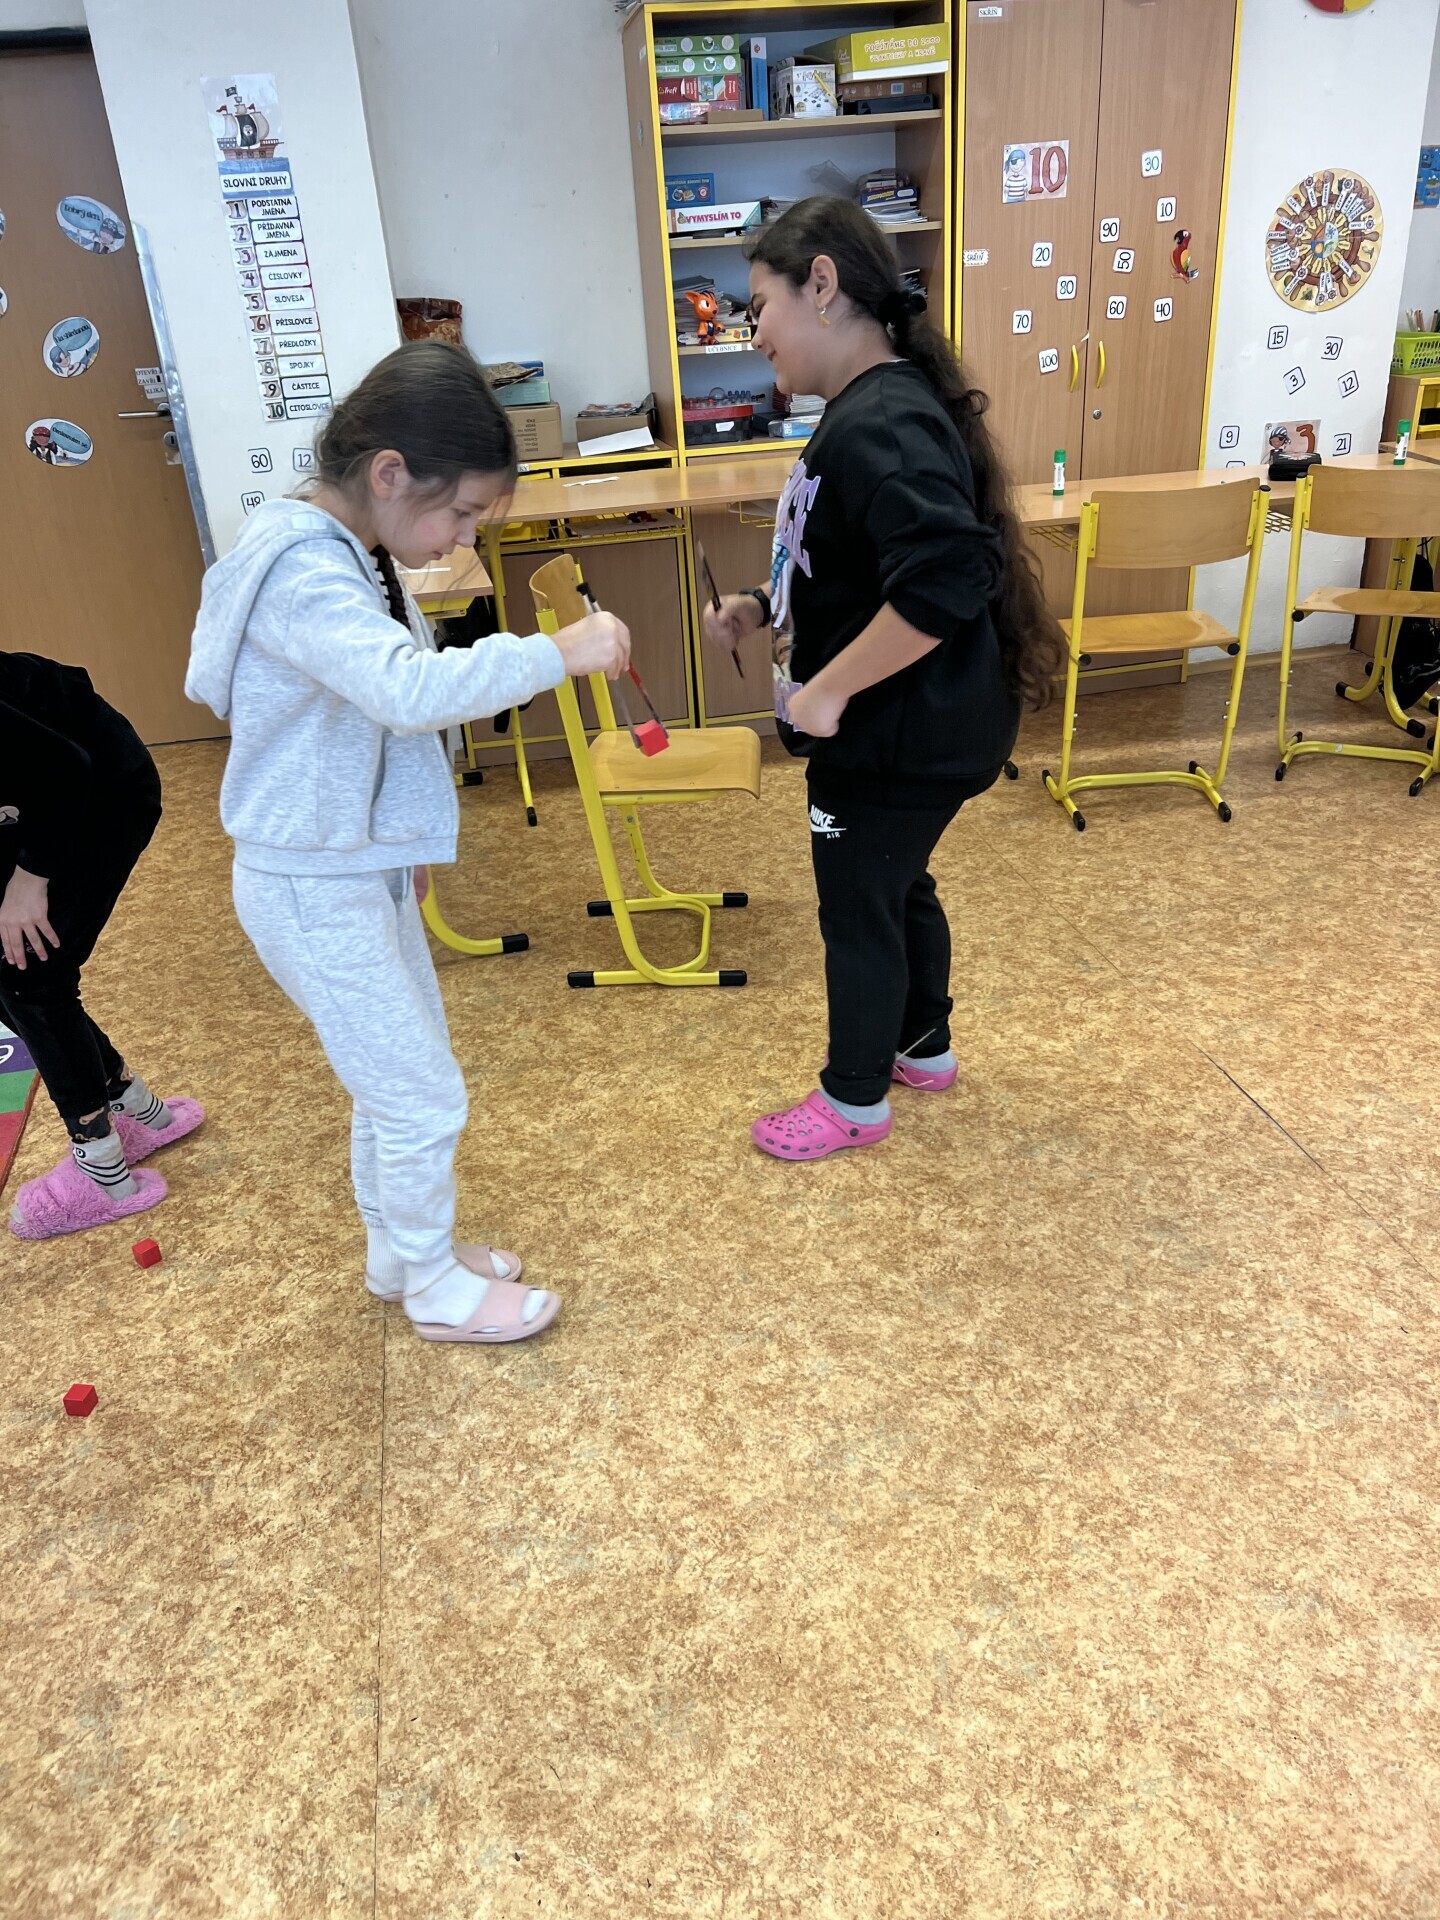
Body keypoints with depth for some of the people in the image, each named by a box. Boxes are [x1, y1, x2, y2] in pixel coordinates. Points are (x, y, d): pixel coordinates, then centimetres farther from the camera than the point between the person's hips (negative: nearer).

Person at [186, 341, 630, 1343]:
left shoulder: (351, 555, 6)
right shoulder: (301, 570, -25)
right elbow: (407, 690, -42)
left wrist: (401, 844, 18)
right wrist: (557, 652, -34)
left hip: (365, 867, 9)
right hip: (313, 889, -9)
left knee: (398, 1080, 20)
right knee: (423, 1098, 2)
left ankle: (400, 1250, 40)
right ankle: (435, 1290, 24)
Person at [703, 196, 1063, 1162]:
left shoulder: (881, 425, -25)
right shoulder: (873, 407, 8)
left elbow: (943, 583, -37)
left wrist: (830, 689, -28)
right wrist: (766, 607, 6)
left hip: (907, 733, -10)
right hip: (903, 723, 10)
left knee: (859, 908, 7)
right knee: (897, 885, 24)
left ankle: (856, 1099, 28)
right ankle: (925, 1046, 45)